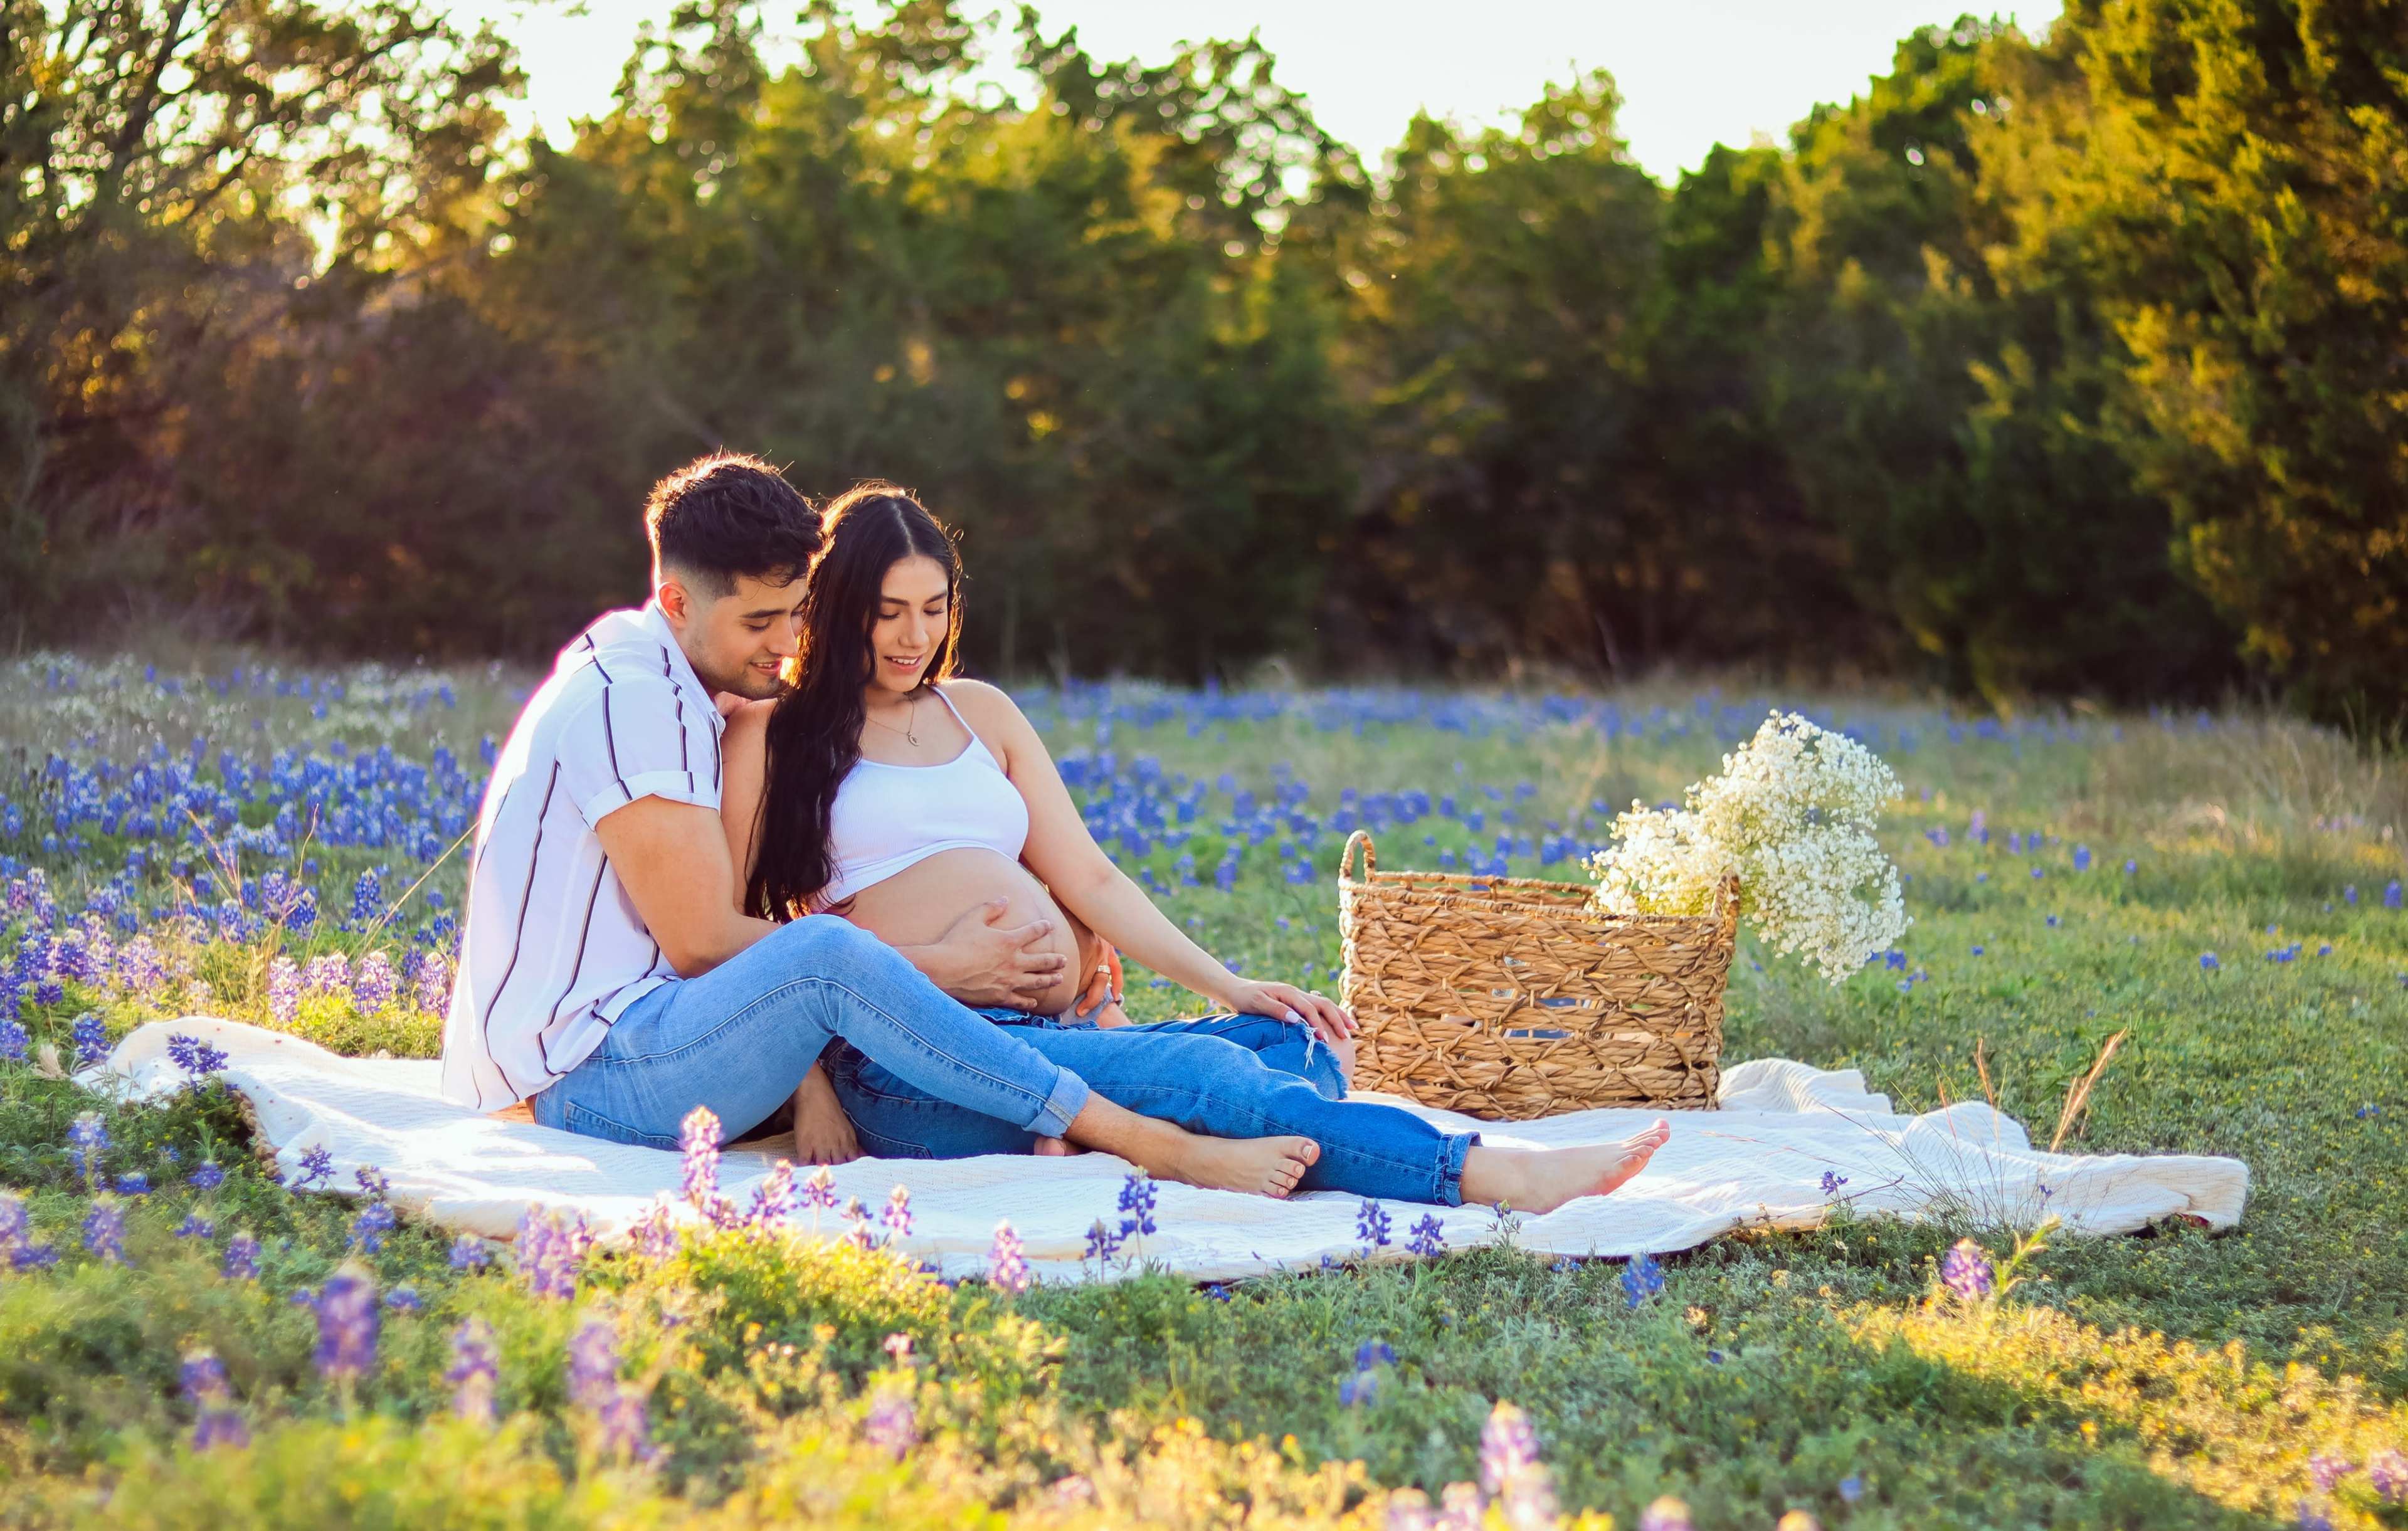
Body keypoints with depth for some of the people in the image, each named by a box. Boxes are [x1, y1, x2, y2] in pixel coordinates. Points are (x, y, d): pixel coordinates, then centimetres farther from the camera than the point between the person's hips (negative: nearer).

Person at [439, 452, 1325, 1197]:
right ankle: (1156, 1149, -30)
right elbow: (703, 942, -18)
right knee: (827, 954, -32)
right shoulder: (631, 702, -15)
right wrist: (932, 969, -12)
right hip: (586, 1079, -11)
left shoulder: (652, 689, 17)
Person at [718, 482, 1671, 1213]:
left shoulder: (979, 712, 25)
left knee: (1297, 1046, -20)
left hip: (1047, 1037, 7)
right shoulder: (773, 735, 9)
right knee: (1200, 1071, -30)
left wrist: (1224, 985, 6)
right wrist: (809, 1089, -12)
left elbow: (1091, 880, 20)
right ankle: (1486, 1174, -43)